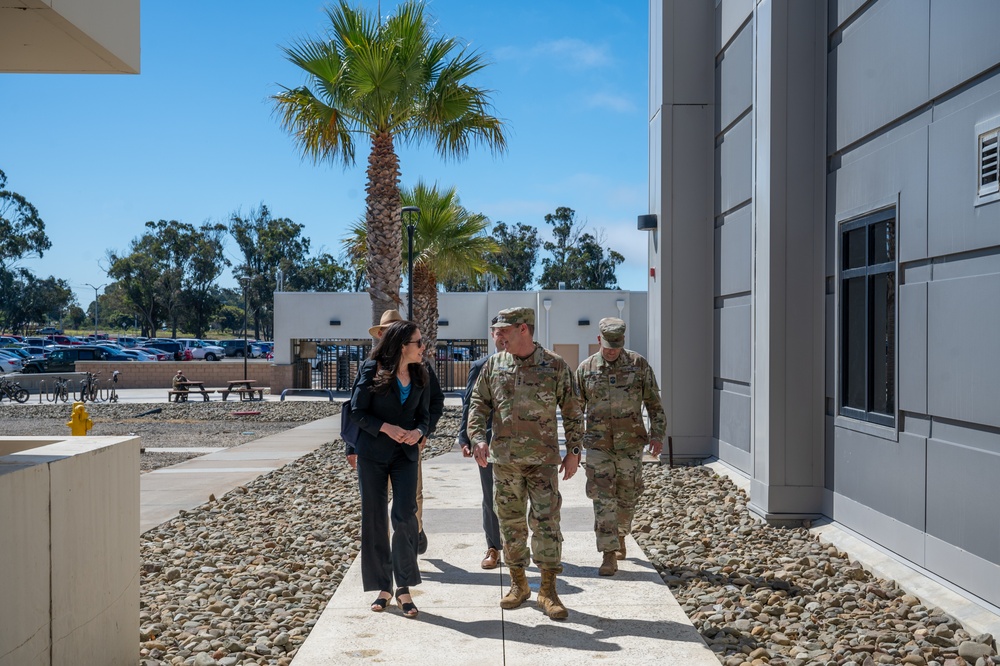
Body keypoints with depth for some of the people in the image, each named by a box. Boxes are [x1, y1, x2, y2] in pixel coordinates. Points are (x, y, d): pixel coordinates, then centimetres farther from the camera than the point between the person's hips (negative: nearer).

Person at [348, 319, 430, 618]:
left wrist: (418, 431, -13)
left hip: (405, 453, 2)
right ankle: (383, 586, 17)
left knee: (405, 515, -9)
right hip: (372, 453, -2)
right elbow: (357, 411, -7)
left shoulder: (419, 375, 3)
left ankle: (404, 587, 3)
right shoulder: (372, 370, -9)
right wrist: (387, 428, -21)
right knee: (374, 518, 4)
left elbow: (424, 414, 9)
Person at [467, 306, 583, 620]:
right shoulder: (494, 364, 6)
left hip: (543, 458, -3)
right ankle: (518, 584, 23)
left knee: (545, 520, -6)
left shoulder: (555, 365, -1)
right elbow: (478, 403, 9)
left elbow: (571, 411, 3)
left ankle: (548, 590, 4)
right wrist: (478, 437, -7)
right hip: (503, 458, 3)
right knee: (510, 521, 9)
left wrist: (573, 451, 0)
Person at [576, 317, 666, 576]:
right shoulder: (586, 369, 0)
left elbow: (654, 403, 3)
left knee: (626, 497, 11)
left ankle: (620, 537, 37)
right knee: (603, 499, -6)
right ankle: (609, 555, -5)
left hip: (630, 444, 1)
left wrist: (657, 435, -7)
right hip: (598, 445, 0)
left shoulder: (639, 365, -1)